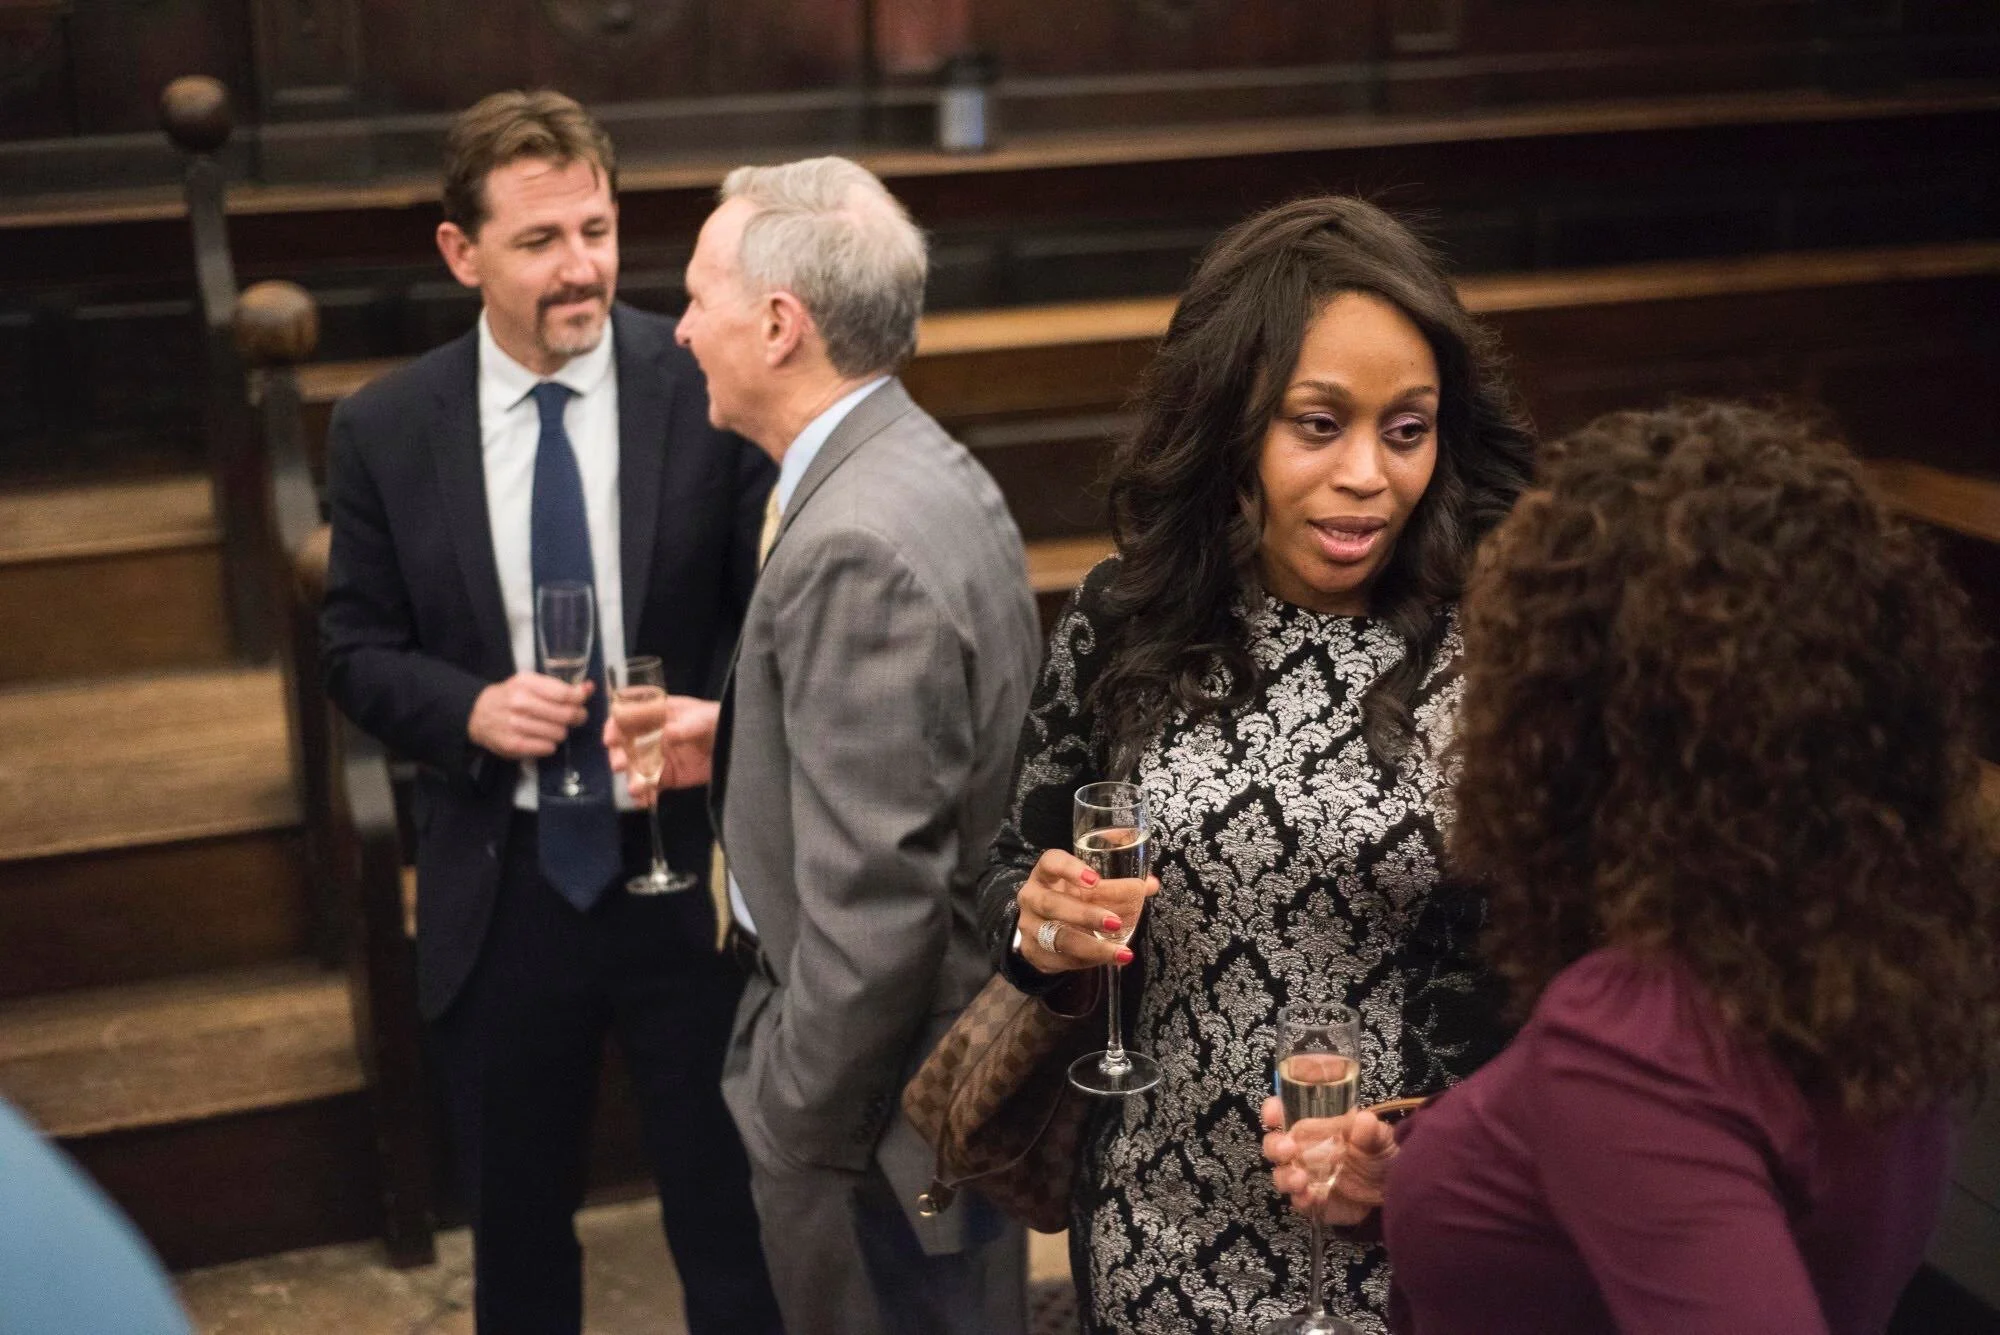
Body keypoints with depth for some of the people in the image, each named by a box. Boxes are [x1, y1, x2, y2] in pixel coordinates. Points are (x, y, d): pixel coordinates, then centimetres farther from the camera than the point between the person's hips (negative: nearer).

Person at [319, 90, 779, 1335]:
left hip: (690, 869, -2)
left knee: (732, 1217, 12)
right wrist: (468, 709, -16)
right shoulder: (385, 429, -3)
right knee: (516, 1223, 20)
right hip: (500, 889, 2)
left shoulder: (709, 389, -9)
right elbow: (358, 646, 4)